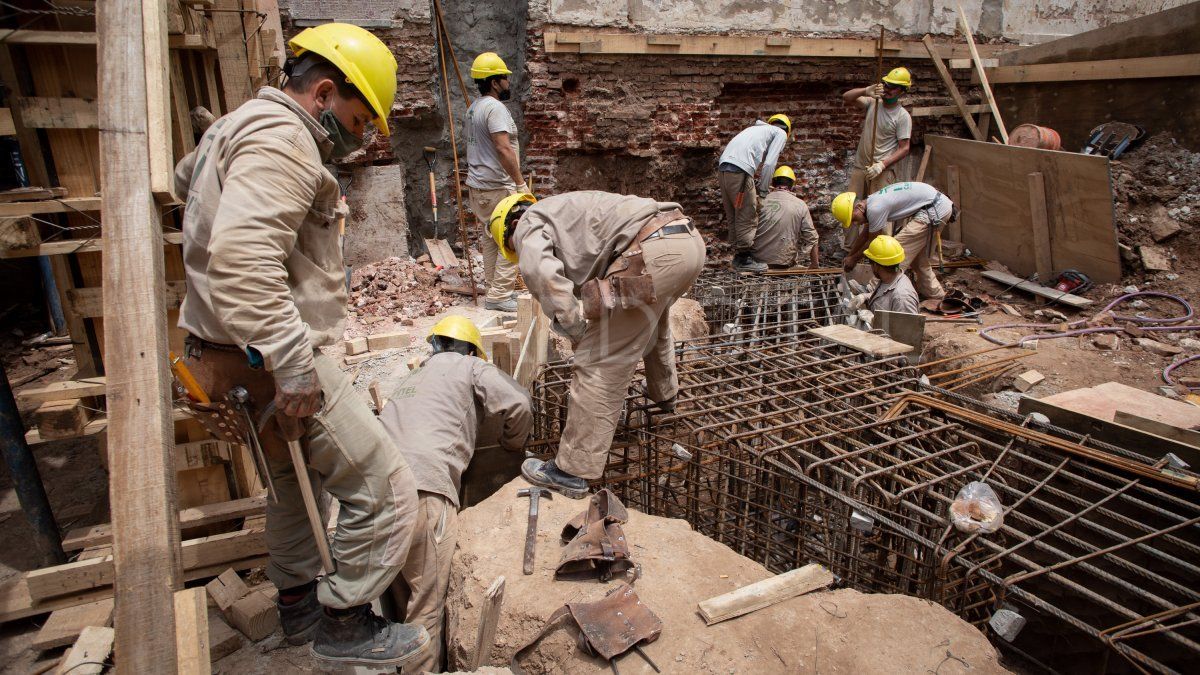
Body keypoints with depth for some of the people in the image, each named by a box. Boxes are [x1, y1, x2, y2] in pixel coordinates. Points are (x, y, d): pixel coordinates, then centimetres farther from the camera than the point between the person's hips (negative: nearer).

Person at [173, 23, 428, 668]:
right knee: (385, 489, -4)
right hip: (269, 359, -11)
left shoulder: (240, 125, 16)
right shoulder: (281, 141, -19)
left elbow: (185, 176, 39)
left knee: (294, 480, 27)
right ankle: (345, 622, 15)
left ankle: (297, 601, 45)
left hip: (245, 358, 11)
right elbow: (243, 262, -33)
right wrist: (293, 367, -34)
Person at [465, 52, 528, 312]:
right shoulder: (495, 107, -14)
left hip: (478, 185, 10)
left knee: (492, 238, 14)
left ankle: (494, 290, 20)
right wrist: (521, 183, -21)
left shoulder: (474, 108, 16)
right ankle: (500, 295, -8)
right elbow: (503, 149, -24)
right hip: (497, 187, -10)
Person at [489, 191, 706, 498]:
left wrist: (572, 326, -6)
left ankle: (572, 471, 6)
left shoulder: (530, 222, 11)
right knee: (652, 319, 38)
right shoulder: (566, 211, 37)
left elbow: (539, 268, -14)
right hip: (689, 239, 10)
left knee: (600, 362, -2)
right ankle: (663, 392, 62)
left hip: (653, 250, -10)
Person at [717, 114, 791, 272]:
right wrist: (762, 189, 7)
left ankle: (738, 256, 17)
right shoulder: (781, 133, 13)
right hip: (740, 170, -8)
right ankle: (744, 259, 0)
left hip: (723, 166, 8)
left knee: (733, 216, 12)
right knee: (747, 216, -2)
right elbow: (769, 164, 0)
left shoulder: (757, 128, 35)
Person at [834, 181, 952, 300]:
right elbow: (864, 235, 22)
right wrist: (849, 256, 29)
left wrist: (853, 259, 4)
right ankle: (936, 294, 36)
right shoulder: (872, 202, 7)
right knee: (919, 258, 22)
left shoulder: (875, 209, -23)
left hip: (935, 209, -10)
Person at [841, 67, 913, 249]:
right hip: (859, 167, 5)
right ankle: (848, 246, 20)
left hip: (882, 172, -5)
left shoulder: (903, 116, -6)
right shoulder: (872, 103, 5)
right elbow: (846, 97, -4)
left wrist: (882, 165, -21)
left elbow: (904, 149, -9)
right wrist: (865, 91, -22)